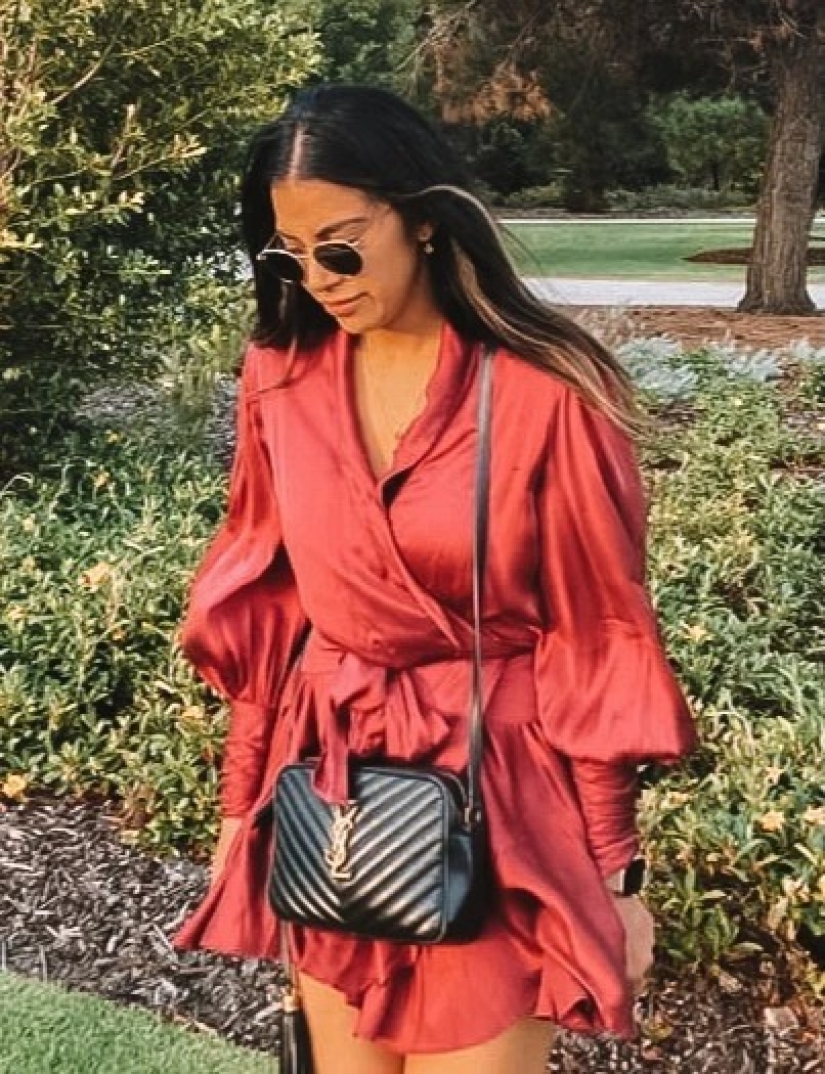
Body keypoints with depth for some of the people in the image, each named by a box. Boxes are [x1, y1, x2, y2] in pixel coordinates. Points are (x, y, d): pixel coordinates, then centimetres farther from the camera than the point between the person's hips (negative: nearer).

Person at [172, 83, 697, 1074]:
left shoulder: (544, 397, -15)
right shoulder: (281, 379, -1)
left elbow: (598, 647, -9)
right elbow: (262, 610, 6)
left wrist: (615, 871, -5)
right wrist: (241, 804, 9)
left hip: (492, 804, -4)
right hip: (328, 802, 5)